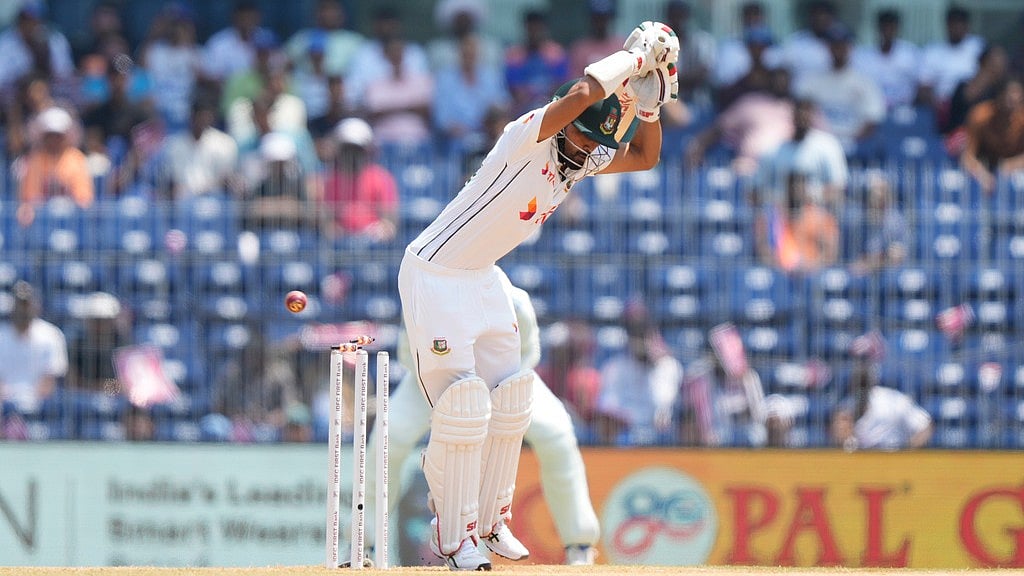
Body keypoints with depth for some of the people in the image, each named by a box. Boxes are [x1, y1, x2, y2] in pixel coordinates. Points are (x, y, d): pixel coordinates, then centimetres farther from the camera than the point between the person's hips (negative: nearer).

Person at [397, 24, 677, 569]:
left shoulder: (581, 157, 0)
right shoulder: (528, 137, -25)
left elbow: (643, 156, 12)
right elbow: (581, 93, -41)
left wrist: (647, 95, -4)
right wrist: (637, 55, -27)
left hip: (483, 278, 9)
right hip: (434, 274, -9)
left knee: (507, 401, 11)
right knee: (461, 403, -12)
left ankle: (489, 522, 23)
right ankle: (453, 537, -5)